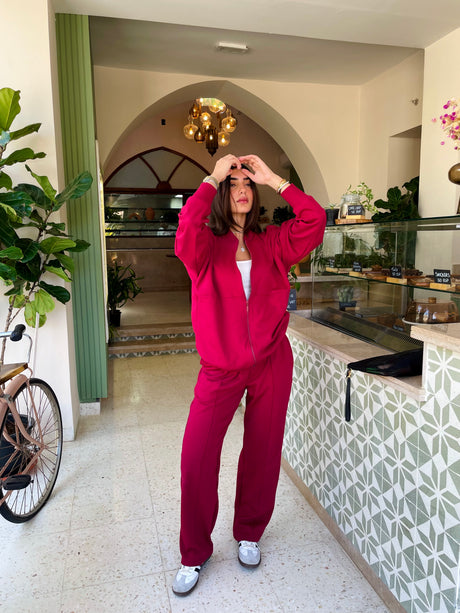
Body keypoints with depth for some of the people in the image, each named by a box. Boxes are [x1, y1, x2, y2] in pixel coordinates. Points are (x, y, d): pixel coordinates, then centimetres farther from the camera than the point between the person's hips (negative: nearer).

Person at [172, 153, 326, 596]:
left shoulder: (271, 244, 6)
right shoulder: (205, 246, -3)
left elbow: (314, 220, -7)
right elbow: (188, 227, -26)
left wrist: (272, 178, -5)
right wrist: (213, 177, -14)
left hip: (271, 363, 3)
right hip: (221, 368, -2)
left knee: (262, 453, 14)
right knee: (196, 459, -3)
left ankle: (248, 534, 40)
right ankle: (194, 554, 22)